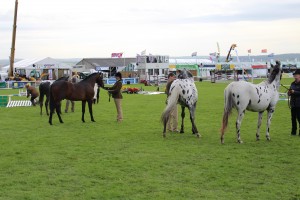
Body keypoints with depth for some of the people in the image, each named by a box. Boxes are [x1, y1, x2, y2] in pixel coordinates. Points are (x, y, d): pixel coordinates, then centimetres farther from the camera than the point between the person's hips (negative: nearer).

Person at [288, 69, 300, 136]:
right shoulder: (293, 84, 12)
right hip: (293, 103, 7)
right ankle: (293, 131, 17)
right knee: (293, 118, 10)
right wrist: (289, 92, 0)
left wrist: (294, 92, -24)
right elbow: (290, 91, 21)